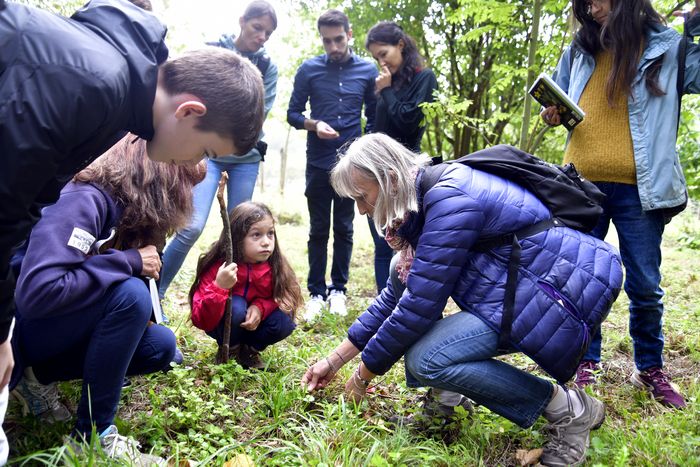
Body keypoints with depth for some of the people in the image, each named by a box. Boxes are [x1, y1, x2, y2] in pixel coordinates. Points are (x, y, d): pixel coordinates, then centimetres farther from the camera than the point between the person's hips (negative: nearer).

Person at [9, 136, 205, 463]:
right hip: (21, 325, -8)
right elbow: (37, 292, -37)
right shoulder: (85, 200, -25)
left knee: (160, 346, -7)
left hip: (61, 328, 9)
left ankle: (39, 376, 5)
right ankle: (93, 434, -16)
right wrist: (128, 262, -30)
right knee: (130, 293, -30)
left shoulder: (129, 209, 2)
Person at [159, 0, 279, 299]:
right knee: (192, 226, -15)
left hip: (247, 156, 3)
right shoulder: (212, 51, 2)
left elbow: (261, 112, 1)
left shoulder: (267, 66, 9)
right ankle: (153, 294, 0)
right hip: (209, 151, -3)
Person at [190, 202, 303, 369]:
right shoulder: (218, 268, -28)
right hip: (217, 324, -3)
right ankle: (229, 350, -5)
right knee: (235, 306, -33)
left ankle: (249, 349, 4)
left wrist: (260, 308, -26)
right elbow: (201, 322, -31)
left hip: (252, 323, 3)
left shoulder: (274, 265, -19)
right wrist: (219, 287, -47)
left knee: (285, 323, -23)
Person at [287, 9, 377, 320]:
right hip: (318, 163, 0)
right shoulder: (308, 70, 0)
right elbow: (292, 113, 4)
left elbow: (374, 117, 10)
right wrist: (313, 125, -16)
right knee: (319, 230, 5)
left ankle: (338, 289, 19)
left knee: (344, 229, 8)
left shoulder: (367, 71, 3)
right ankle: (317, 292, 14)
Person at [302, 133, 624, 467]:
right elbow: (396, 295, 13)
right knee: (404, 273, 7)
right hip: (522, 283, 10)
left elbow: (417, 306, -23)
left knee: (426, 359, -21)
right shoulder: (422, 201, 7)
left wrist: (363, 375, -8)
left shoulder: (450, 200, -23)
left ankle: (570, 410, -7)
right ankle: (445, 395, 11)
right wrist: (334, 361, 13)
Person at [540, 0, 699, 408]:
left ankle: (651, 368, 23)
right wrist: (552, 114, -1)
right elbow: (557, 101, 21)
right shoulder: (579, 52, 12)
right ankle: (587, 361, 24)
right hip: (581, 183, 3)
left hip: (637, 188, -2)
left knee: (645, 285, 5)